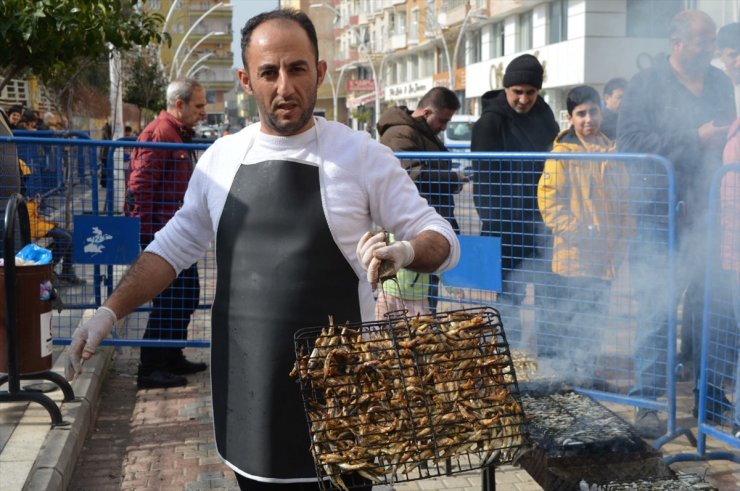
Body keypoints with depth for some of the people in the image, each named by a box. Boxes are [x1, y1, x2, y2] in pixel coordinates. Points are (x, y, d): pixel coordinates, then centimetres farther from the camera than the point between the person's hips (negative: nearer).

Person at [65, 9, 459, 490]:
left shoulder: (363, 155, -7)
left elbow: (443, 240, -3)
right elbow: (175, 246, 14)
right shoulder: (221, 158, 4)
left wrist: (404, 251, -25)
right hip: (245, 386, 4)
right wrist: (110, 311, 3)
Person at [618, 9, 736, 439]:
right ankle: (648, 400, 4)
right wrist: (695, 139, -16)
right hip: (660, 212, -5)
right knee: (657, 308, -4)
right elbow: (630, 142, -14)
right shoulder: (647, 85, -3)